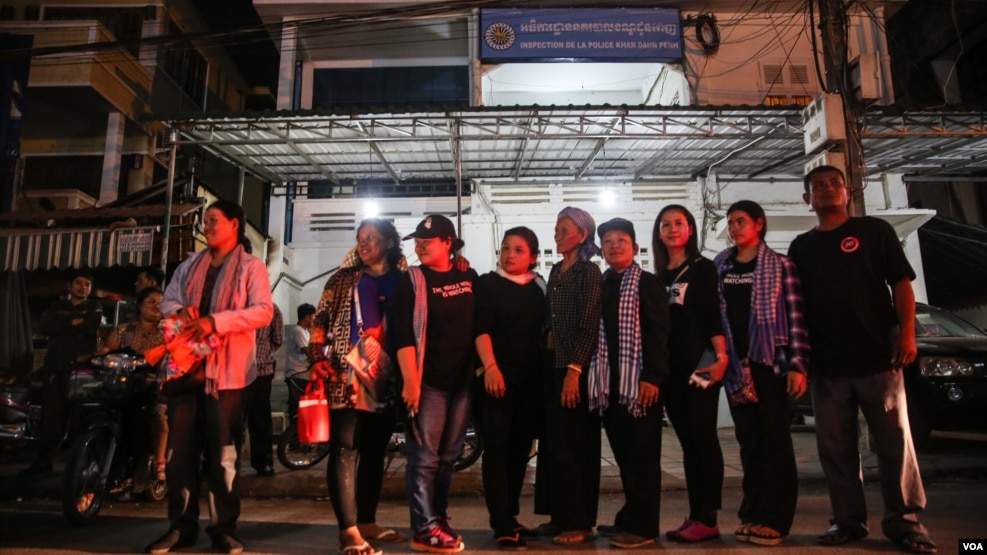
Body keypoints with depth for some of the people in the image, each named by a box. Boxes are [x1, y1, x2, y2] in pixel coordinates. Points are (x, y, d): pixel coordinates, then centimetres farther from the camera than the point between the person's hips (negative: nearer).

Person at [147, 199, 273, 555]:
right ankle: (181, 525, 18)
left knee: (224, 452, 0)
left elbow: (263, 311, -11)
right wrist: (180, 312, -7)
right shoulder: (189, 266, 20)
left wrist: (215, 321, -21)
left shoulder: (251, 267, 1)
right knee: (180, 449, 7)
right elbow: (167, 301, 17)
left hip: (226, 369, -5)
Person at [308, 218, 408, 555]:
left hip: (385, 379, 3)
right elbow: (321, 319, 3)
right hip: (346, 375, -2)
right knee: (345, 449, -6)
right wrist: (316, 358, -6)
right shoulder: (344, 279, 7)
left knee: (375, 452, 11)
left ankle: (367, 523, 23)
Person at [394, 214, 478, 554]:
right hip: (428, 381, -4)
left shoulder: (469, 277, 9)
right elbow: (404, 335, -11)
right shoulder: (411, 281, -4)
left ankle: (439, 520, 23)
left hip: (462, 380, 5)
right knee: (424, 458, -3)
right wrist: (410, 381, -18)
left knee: (448, 457, 12)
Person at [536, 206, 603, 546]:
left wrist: (574, 369, -21)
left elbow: (589, 326, -15)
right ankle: (561, 516, 24)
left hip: (576, 367, -8)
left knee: (574, 444, -1)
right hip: (553, 363, 8)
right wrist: (548, 359, 11)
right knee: (553, 441, 12)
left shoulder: (589, 272, -9)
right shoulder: (556, 271, 14)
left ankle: (580, 522, 11)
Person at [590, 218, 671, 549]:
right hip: (608, 384, 6)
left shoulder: (648, 284, -2)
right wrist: (594, 378, 9)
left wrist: (652, 377, -17)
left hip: (639, 382, -5)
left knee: (642, 456, 1)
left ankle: (642, 527, 8)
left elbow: (658, 334, -9)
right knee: (623, 455, 11)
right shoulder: (600, 287, 14)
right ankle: (632, 516, 23)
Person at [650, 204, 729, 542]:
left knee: (704, 438, -3)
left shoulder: (703, 269, 1)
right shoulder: (658, 277, 15)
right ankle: (694, 515, 15)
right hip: (670, 369, 6)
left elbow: (715, 315, -8)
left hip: (701, 365, -5)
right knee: (687, 442, 9)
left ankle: (708, 519, 3)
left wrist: (721, 356, -19)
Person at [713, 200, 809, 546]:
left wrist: (797, 365, -11)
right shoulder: (719, 266, 10)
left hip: (771, 362, -4)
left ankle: (775, 519, 8)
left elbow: (796, 317, -5)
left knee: (775, 439, 1)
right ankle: (753, 515, 18)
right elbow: (713, 314, 10)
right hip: (736, 365, 4)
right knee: (748, 440, 9)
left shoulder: (780, 265, -1)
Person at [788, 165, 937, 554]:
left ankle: (904, 521, 13)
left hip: (878, 356, -2)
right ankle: (849, 521, 16)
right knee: (835, 447, 5)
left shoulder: (874, 231, 6)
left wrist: (907, 334, -9)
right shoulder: (801, 247, 12)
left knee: (895, 441, 1)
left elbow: (901, 284, 2)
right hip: (826, 364, 3)